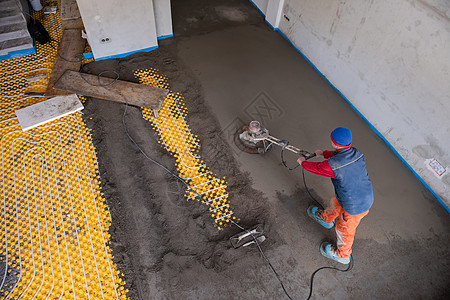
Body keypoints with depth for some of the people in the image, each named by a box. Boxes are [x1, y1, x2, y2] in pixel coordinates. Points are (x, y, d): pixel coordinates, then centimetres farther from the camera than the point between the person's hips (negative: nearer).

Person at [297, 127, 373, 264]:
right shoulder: (357, 154, -10)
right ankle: (326, 218, 64)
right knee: (336, 202, 33)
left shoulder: (332, 166, -32)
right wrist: (323, 153, 26)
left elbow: (316, 168, -11)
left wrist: (303, 162, 10)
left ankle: (342, 254, 49)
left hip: (354, 208, -7)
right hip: (368, 197, 7)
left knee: (344, 229, 20)